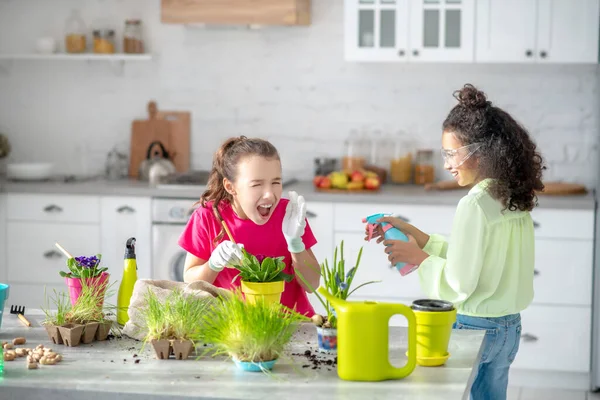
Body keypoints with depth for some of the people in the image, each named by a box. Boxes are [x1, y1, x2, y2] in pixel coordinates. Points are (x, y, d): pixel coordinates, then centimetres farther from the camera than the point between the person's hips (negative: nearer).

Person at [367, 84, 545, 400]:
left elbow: (458, 285, -20)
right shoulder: (516, 200, 4)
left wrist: (419, 257, -6)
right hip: (509, 328, 8)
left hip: (472, 327, -8)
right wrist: (414, 235, 10)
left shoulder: (474, 205, -20)